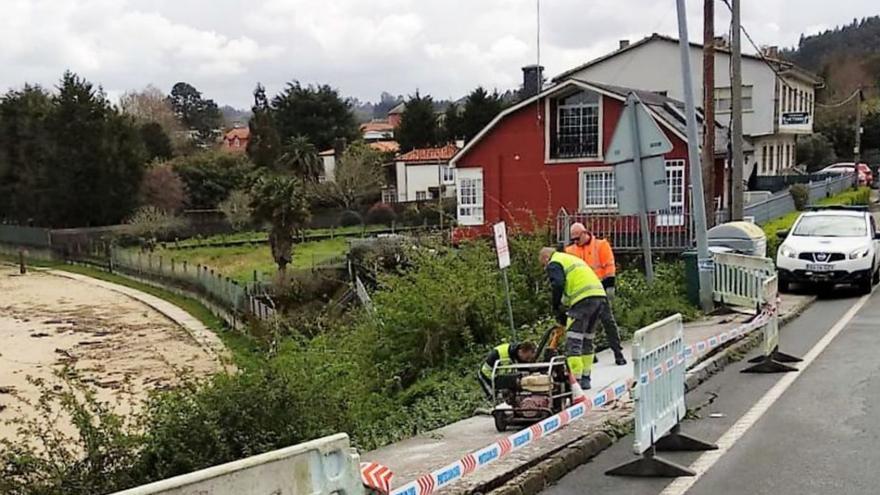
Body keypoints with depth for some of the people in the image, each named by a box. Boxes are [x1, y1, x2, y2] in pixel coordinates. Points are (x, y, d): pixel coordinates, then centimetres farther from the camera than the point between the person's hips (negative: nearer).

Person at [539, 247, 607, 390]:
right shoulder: (572, 259, 33)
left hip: (584, 298, -9)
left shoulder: (554, 264, 6)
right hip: (599, 295, 9)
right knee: (587, 340, 18)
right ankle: (585, 378, 23)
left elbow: (558, 286, -10)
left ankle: (575, 380, -13)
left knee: (573, 341, -7)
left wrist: (557, 310, 1)